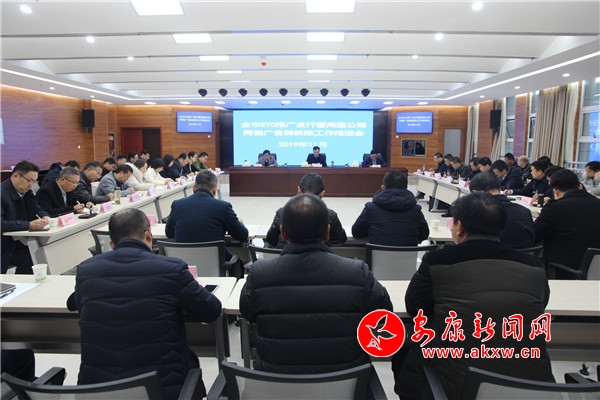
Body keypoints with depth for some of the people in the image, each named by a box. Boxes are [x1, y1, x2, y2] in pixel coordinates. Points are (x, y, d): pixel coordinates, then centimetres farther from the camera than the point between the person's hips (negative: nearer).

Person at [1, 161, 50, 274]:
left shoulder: (26, 192, 7)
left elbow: (37, 210, 17)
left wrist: (45, 217, -6)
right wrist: (29, 225, -32)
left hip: (16, 243, 8)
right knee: (31, 258, -25)